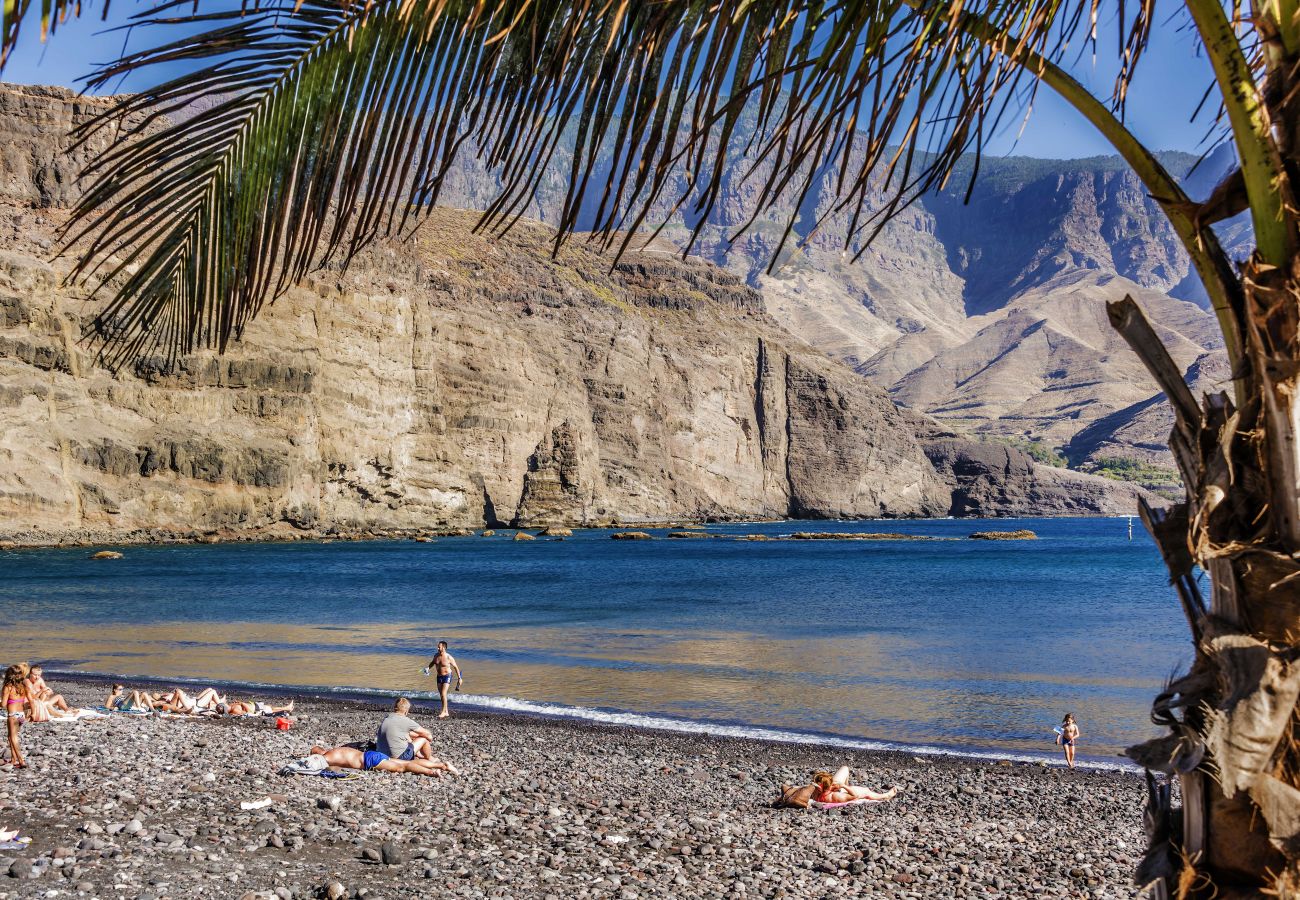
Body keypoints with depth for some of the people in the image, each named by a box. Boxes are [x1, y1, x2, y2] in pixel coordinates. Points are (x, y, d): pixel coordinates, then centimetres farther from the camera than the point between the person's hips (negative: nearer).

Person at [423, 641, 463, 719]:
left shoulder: (449, 657, -18)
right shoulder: (436, 655, -1)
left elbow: (456, 667, -9)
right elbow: (432, 662, 21)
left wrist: (459, 678, -8)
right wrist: (428, 668, 1)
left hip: (447, 676, -7)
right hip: (439, 676, 7)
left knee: (443, 694, -15)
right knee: (441, 695, 10)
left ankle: (443, 711, -7)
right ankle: (446, 712, 20)